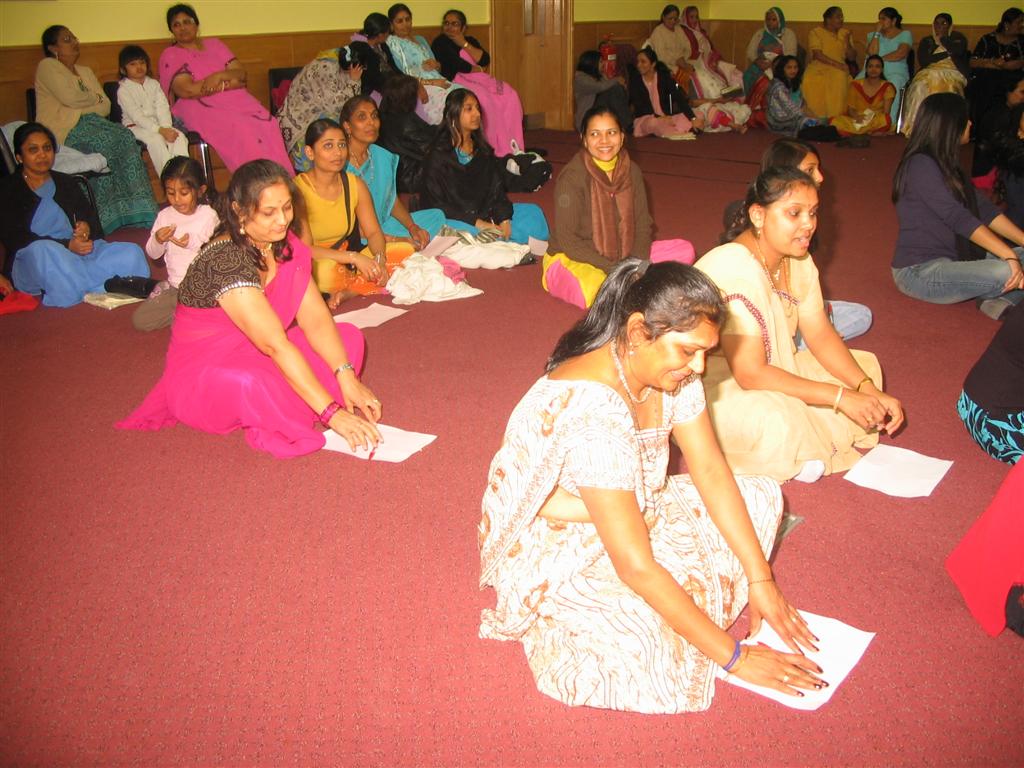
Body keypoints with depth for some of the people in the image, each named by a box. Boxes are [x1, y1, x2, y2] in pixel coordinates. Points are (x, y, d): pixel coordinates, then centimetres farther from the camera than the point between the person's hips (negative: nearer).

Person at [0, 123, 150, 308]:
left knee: (131, 253, -21)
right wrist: (67, 245, -20)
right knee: (43, 251, -41)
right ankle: (108, 287, -32)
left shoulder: (66, 183, 22)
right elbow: (16, 239, -8)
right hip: (31, 264, -4)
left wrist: (86, 227, -13)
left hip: (79, 251, 4)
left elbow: (90, 216, 14)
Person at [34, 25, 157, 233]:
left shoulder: (85, 71, 26)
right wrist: (95, 98, 5)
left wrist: (81, 107, -5)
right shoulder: (47, 66, 5)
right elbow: (69, 97, -12)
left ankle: (138, 208, -29)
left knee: (125, 136, -25)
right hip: (63, 130, -6)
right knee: (105, 141, -33)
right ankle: (107, 214, -29)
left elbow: (105, 106, 13)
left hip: (90, 122, 6)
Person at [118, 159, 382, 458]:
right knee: (250, 383, -40)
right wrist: (331, 412, -35)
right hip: (204, 371, -7)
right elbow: (275, 345, -33)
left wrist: (347, 377, -24)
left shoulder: (286, 245, -3)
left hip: (257, 355, 8)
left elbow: (315, 318, -9)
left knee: (349, 336, -6)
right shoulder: (226, 261, -28)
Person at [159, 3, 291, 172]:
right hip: (200, 107, -4)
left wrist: (219, 76, -11)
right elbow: (187, 90, -9)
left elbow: (241, 72, 11)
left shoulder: (213, 44, 22)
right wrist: (229, 83, -6)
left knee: (268, 124, -27)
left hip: (237, 101, 4)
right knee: (241, 130, -34)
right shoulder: (170, 55, 7)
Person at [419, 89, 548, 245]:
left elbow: (496, 191, 9)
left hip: (486, 216, 6)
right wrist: (475, 222, -20)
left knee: (533, 213, -8)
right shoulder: (438, 155, -5)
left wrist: (504, 219, -13)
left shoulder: (484, 151, 14)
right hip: (455, 220, -6)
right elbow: (433, 203, -11)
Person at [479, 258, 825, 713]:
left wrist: (761, 579, -9)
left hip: (634, 514, 8)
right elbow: (636, 568, -35)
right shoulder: (590, 407, -37)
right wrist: (734, 657, -28)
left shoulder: (669, 367, -10)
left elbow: (711, 472, -4)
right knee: (664, 666, -26)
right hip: (553, 553, -8)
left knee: (761, 496, 5)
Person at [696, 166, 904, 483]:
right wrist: (841, 397, -28)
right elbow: (751, 374, -30)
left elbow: (820, 335, 4)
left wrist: (870, 389, -12)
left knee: (866, 366, 6)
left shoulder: (798, 260, 0)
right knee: (775, 420, -38)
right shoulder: (735, 269, -28)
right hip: (712, 384, -9)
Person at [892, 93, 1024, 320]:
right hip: (918, 271, -10)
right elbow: (959, 218, -23)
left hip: (949, 262, 10)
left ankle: (998, 299, -22)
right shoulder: (920, 165, -15)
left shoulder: (946, 165, 15)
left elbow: (983, 208, 8)